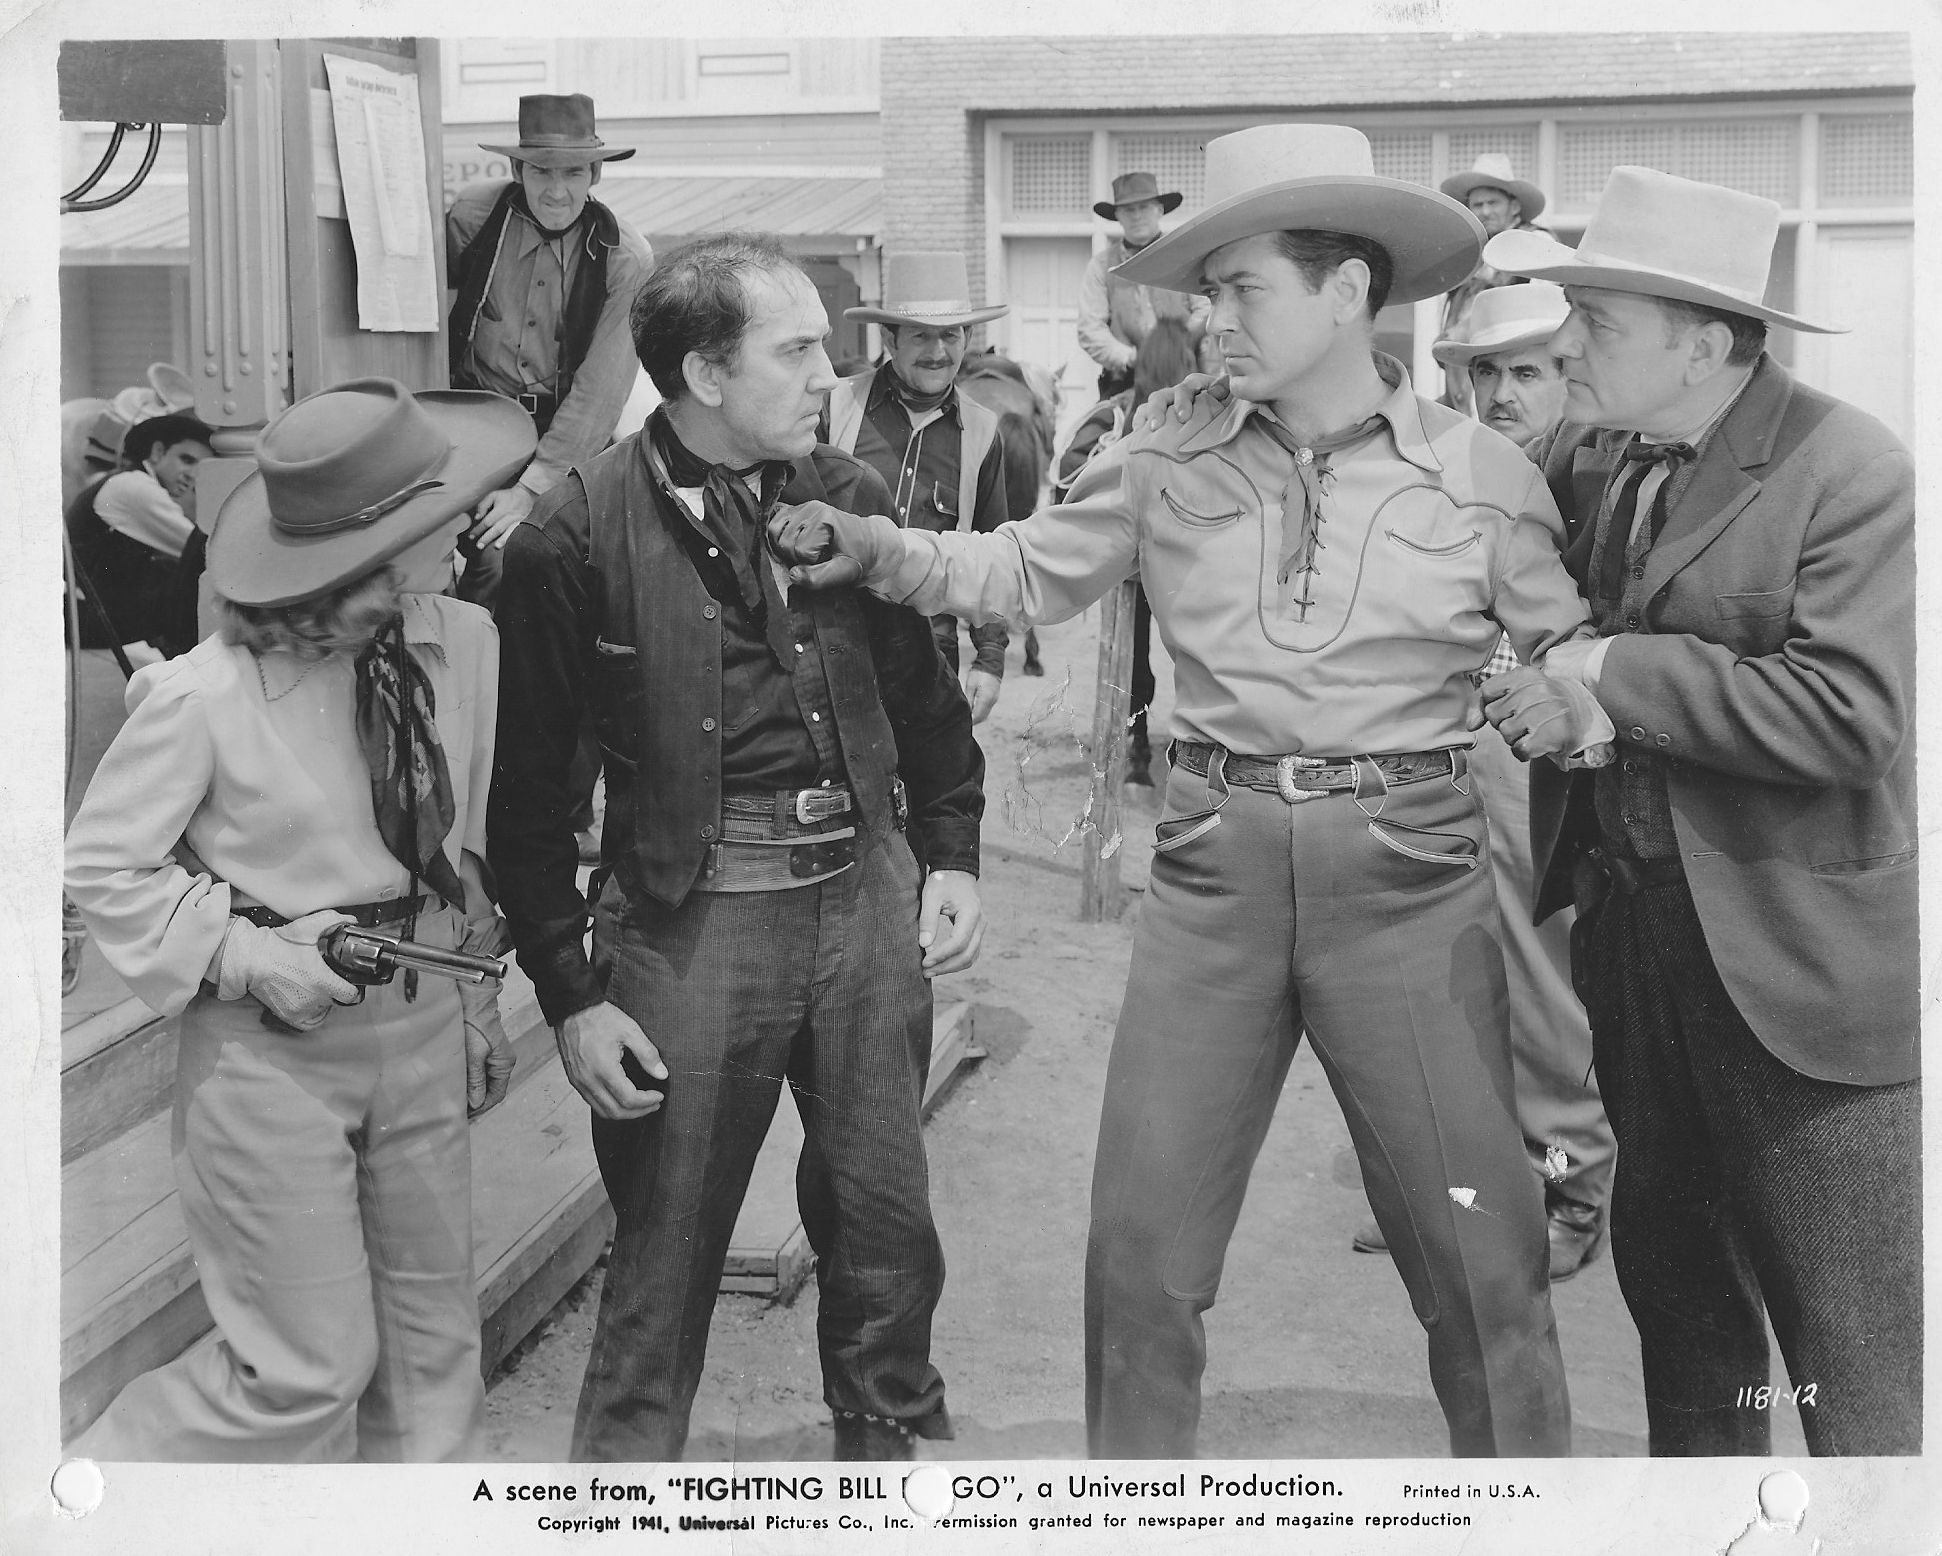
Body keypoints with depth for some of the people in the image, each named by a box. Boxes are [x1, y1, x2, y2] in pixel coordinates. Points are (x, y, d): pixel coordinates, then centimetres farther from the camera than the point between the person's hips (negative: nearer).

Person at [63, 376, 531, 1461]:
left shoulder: (465, 643, -5)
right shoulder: (208, 697, -20)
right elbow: (102, 864, -7)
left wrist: (479, 1003, 13)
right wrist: (243, 954, -16)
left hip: (423, 1031, 5)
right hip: (271, 1047, -5)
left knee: (434, 1340, 16)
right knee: (308, 1366, 2)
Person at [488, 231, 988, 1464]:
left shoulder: (852, 498, 4)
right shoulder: (577, 543, -9)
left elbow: (928, 701, 17)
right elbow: (528, 791, -4)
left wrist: (952, 858, 7)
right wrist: (570, 996, -6)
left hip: (868, 894, 4)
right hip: (689, 916, -4)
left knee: (885, 1211, 14)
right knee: (666, 1242, 5)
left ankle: (891, 1434, 36)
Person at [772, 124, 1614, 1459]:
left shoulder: (1483, 475, 0)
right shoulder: (1171, 467, 5)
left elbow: (1568, 643, 8)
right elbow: (1024, 572, 12)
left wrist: (1580, 706, -13)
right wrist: (872, 547, -1)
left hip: (1408, 872, -2)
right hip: (1215, 864, 2)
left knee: (1480, 1248, 3)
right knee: (1140, 1238, 7)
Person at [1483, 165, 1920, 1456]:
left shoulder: (1849, 470, -15)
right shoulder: (1586, 455, 6)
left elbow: (1851, 715, -24)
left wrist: (1610, 671, -20)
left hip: (1794, 965, -7)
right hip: (1631, 939, 7)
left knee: (1863, 1372, 1)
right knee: (1677, 1298, 22)